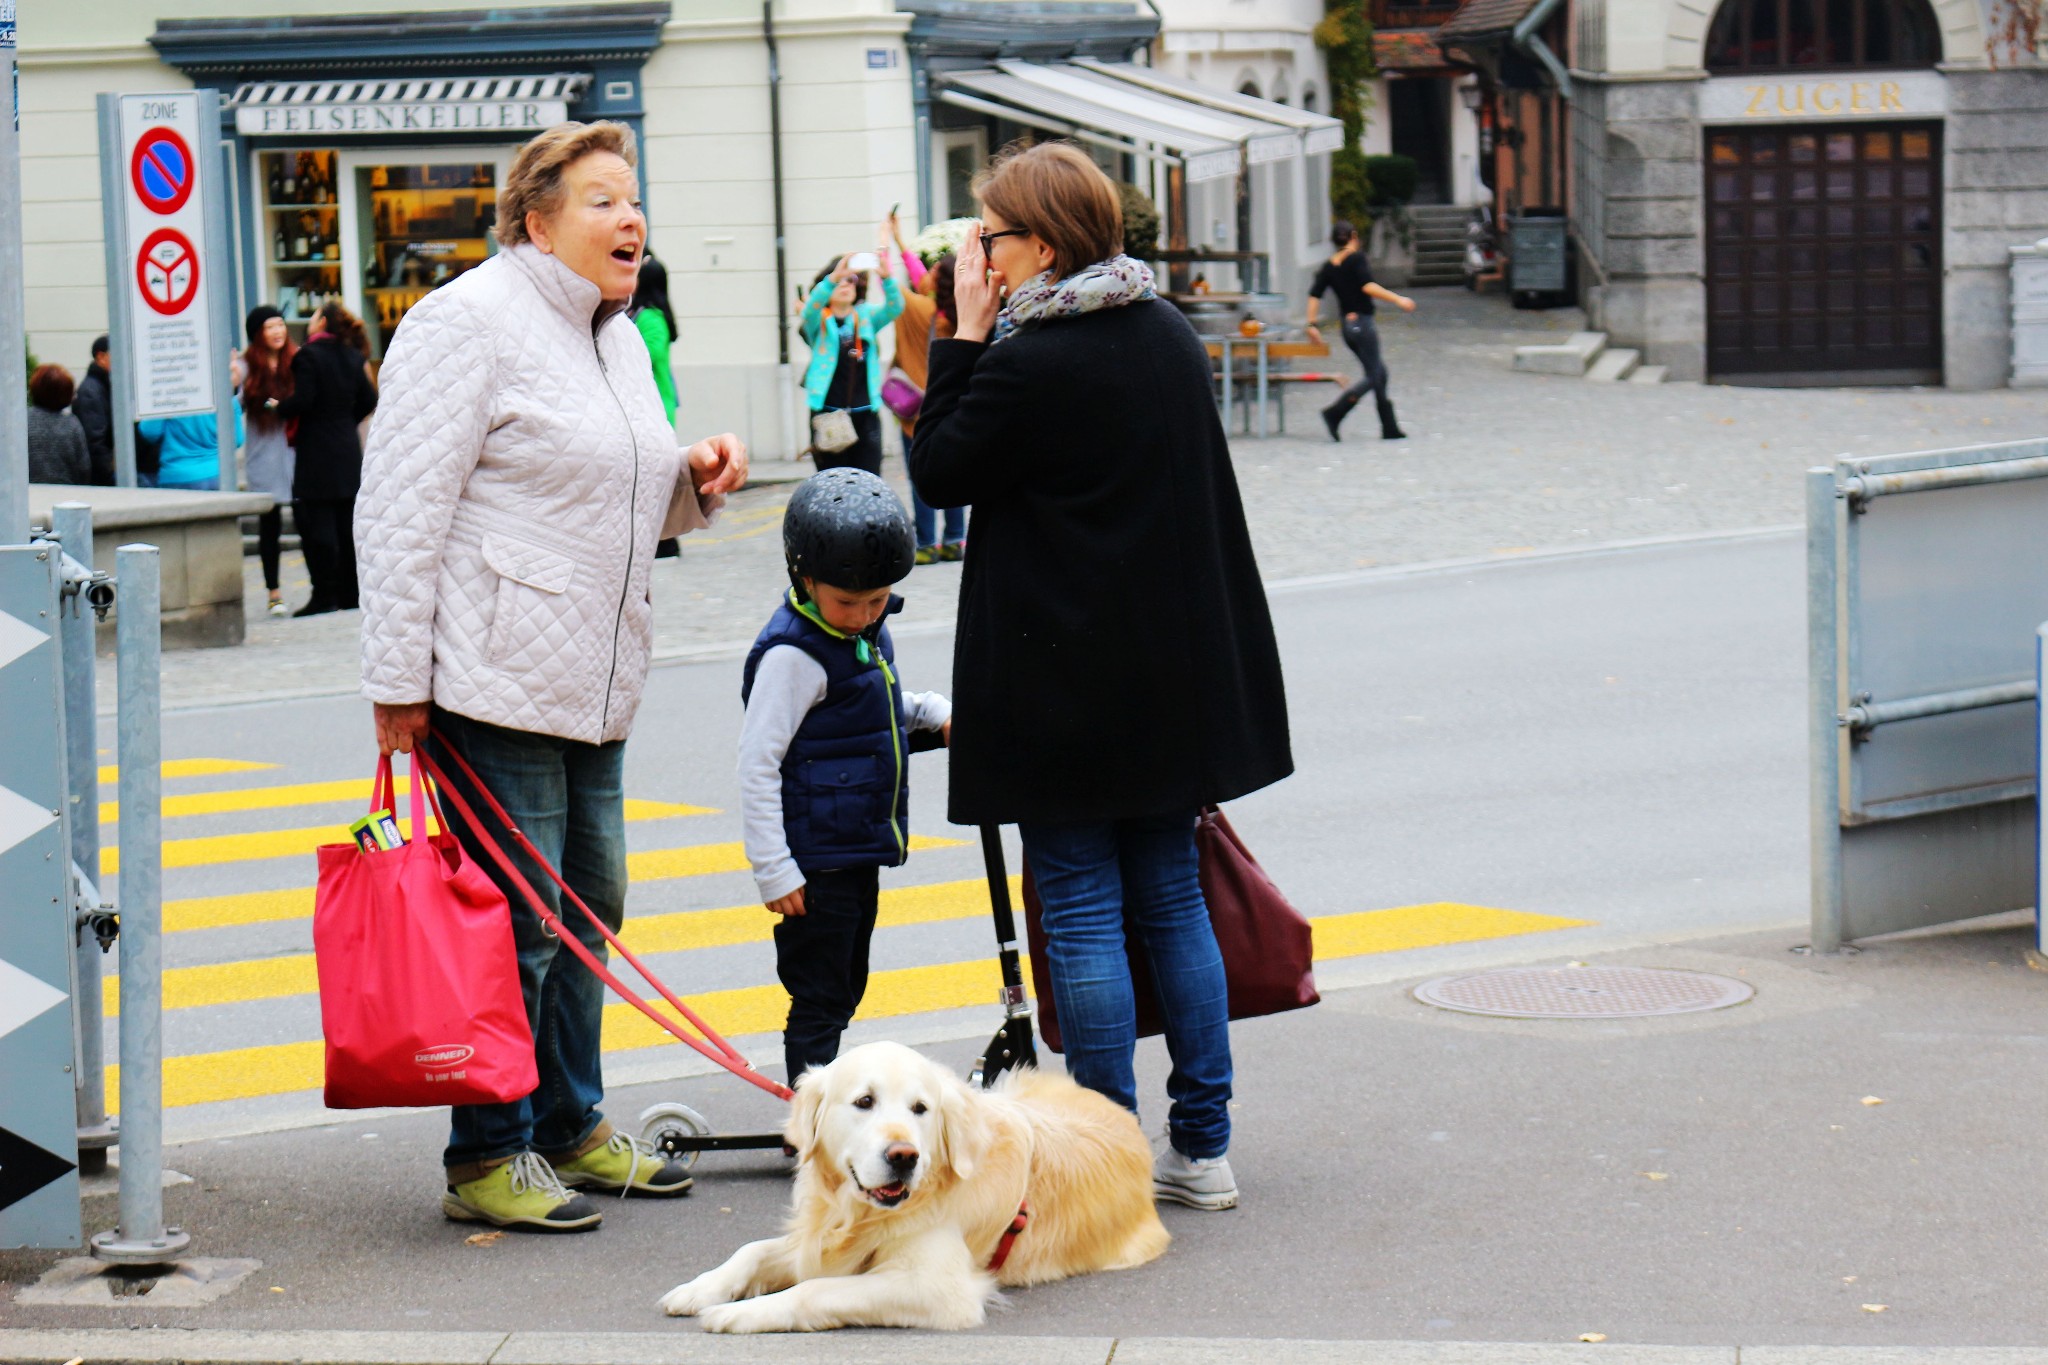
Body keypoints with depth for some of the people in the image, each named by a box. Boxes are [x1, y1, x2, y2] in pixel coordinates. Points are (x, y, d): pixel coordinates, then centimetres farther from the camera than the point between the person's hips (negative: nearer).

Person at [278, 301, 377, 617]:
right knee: (346, 524, 11)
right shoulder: (353, 358, 7)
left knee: (316, 524, -3)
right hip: (349, 450, 7)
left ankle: (324, 595, -5)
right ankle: (352, 592, 13)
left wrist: (279, 408, 0)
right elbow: (368, 400, 10)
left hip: (317, 452, -7)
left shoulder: (308, 356, -12)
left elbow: (302, 401, -19)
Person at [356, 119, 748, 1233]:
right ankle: (486, 1160, 4)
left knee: (588, 908, 15)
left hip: (593, 682, 9)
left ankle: (570, 1130, 28)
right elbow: (401, 511, -14)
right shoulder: (470, 323, -11)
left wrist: (694, 481, 7)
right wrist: (397, 682, -18)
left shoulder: (615, 337, 17)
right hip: (494, 679, -9)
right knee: (516, 922, -6)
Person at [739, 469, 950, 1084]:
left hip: (862, 849, 9)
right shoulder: (794, 653, -19)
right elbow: (757, 763, -19)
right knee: (819, 999, -3)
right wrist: (774, 870, -20)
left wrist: (934, 713, 8)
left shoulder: (866, 633, 7)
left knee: (845, 990, 17)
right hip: (816, 863, -9)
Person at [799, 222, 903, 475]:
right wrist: (833, 278, -34)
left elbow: (894, 308, -5)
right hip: (828, 413, -2)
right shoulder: (819, 321, 5)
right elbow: (811, 309, -17)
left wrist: (887, 277, -25)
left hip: (865, 413, 2)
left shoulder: (866, 316, 12)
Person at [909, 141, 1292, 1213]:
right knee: (1171, 900, 13)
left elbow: (941, 472, -5)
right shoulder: (1170, 335, 7)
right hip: (1174, 675, 7)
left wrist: (966, 336, -5)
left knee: (1081, 913, 0)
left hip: (1065, 682, -7)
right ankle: (1202, 1147, 16)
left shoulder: (1028, 361, -18)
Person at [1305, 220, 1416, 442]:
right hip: (1362, 322, -7)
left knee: (1380, 371, 15)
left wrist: (1312, 324, 3)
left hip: (1347, 325, 7)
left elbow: (1314, 295, 1)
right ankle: (1334, 413, -20)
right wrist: (1397, 299, -19)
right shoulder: (1356, 258, -9)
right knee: (1373, 377, -4)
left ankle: (1390, 428, 13)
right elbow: (1368, 287, -21)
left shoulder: (1329, 267, 8)